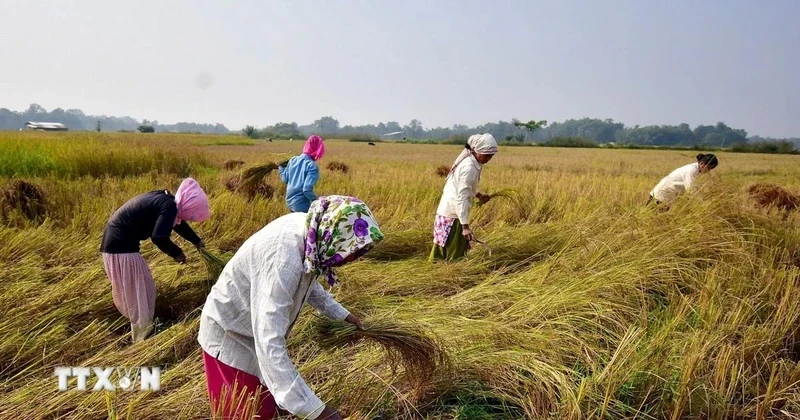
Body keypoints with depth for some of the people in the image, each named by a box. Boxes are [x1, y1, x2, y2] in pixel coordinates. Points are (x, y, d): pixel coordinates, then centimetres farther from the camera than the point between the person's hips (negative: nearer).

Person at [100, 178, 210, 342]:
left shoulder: (165, 200, 10)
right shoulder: (169, 206, -19)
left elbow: (178, 223, 28)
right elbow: (159, 237, -30)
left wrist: (197, 241, 42)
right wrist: (176, 253, -11)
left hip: (116, 243, 10)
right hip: (122, 247, -10)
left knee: (132, 292, 22)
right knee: (138, 292, 2)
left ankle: (142, 331, 37)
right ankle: (143, 338, 12)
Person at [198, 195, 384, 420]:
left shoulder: (308, 231, -13)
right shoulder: (284, 257, -39)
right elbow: (269, 346, -43)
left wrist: (339, 313, 14)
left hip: (259, 328, 8)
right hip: (230, 333, -8)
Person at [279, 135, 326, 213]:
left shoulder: (293, 160, 1)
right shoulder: (312, 166, -18)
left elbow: (285, 179, 11)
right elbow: (307, 190, -22)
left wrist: (281, 168, 28)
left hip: (289, 202, 7)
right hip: (301, 206, -7)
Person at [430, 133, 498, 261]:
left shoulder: (469, 162, 8)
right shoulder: (469, 168, -21)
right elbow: (462, 198, -25)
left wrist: (478, 195, 13)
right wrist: (465, 226, -27)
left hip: (448, 211, 9)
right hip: (453, 214, -9)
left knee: (442, 254, 15)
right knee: (454, 256, -3)